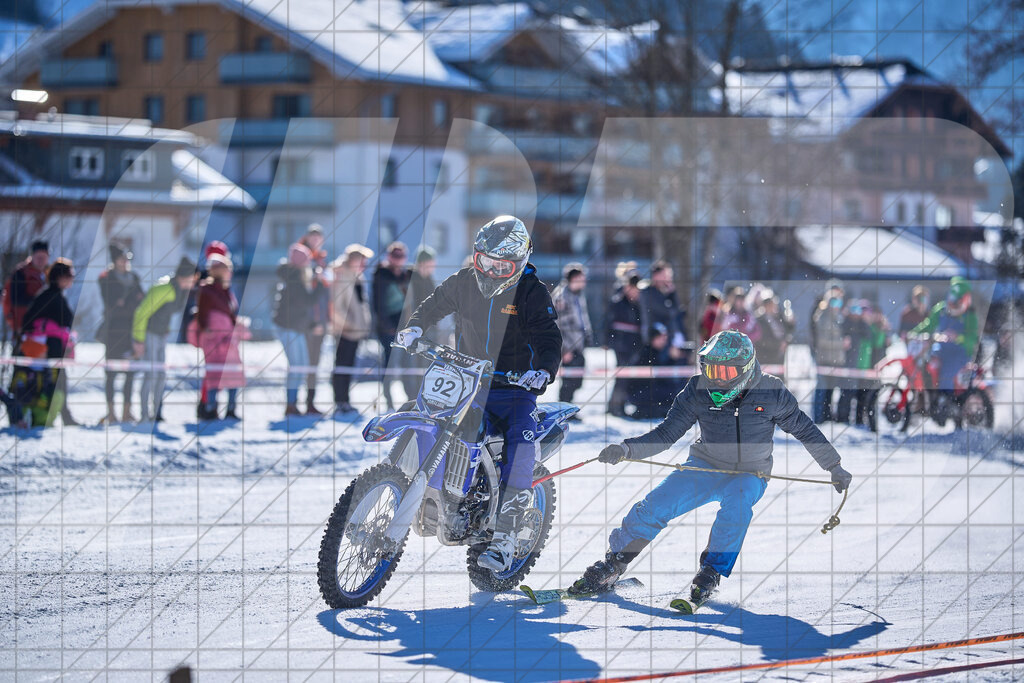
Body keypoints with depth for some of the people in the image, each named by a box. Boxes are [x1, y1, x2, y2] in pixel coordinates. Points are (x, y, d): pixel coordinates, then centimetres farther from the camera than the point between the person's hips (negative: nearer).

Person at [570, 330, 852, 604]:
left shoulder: (771, 393, -15)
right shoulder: (698, 391, -12)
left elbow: (804, 429, 1)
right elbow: (666, 433, -9)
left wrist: (834, 467, 10)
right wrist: (626, 450, -26)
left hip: (750, 476, -1)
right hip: (706, 467, 1)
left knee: (737, 503, -36)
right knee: (657, 504, -18)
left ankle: (711, 573, -20)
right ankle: (610, 567, -1)